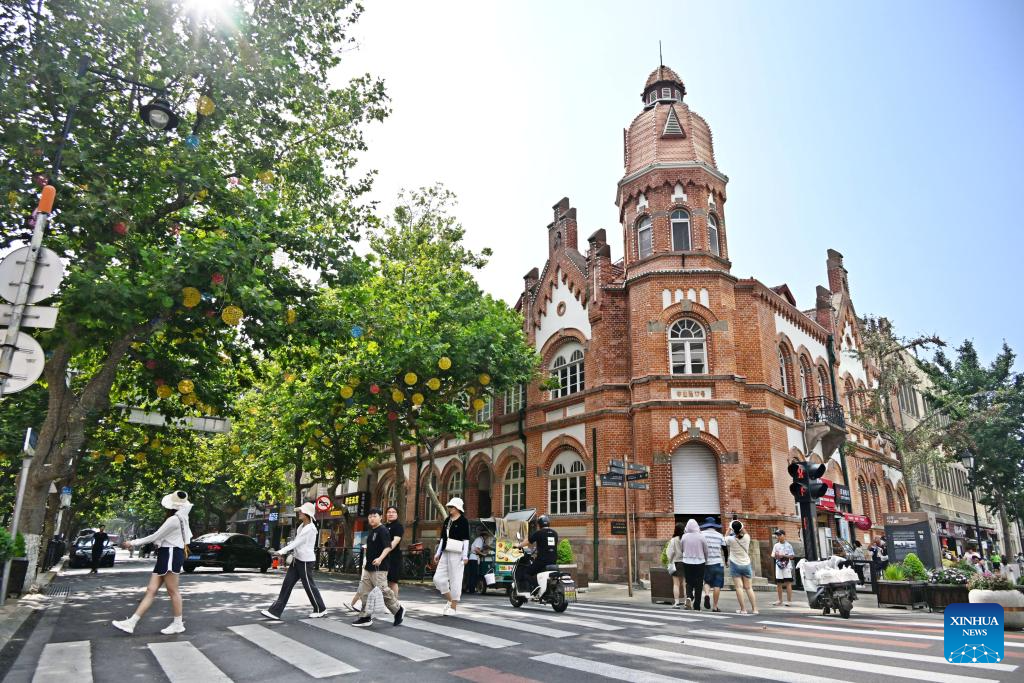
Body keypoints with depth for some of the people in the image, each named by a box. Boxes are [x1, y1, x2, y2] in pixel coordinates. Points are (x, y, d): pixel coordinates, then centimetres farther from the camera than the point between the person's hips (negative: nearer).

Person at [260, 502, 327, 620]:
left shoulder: (311, 528, -19)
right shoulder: (302, 526, 9)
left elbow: (297, 542, -23)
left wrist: (281, 551, -25)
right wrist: (284, 552, 10)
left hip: (306, 561, -9)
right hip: (297, 560, 9)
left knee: (309, 586, 2)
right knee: (287, 584, 5)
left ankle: (321, 610, 18)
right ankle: (275, 612, 7)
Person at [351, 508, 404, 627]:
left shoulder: (383, 530, -12)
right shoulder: (370, 531, 16)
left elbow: (388, 547, -21)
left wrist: (380, 558, -35)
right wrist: (366, 562, 27)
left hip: (379, 568, -9)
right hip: (368, 568, 9)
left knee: (383, 590, -9)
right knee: (363, 592, 8)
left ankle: (398, 610, 10)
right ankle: (366, 617, 17)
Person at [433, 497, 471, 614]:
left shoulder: (463, 521, -5)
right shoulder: (447, 520, 15)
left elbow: (466, 540, -9)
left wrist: (465, 556, -14)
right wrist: (438, 553, 18)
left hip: (456, 554, -7)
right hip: (445, 553, 7)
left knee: (455, 579, -2)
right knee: (438, 578, 5)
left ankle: (453, 606, 10)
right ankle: (450, 600, 21)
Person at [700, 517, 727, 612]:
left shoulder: (701, 534, 1)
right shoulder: (719, 535, 4)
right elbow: (725, 549, 9)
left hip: (705, 562, 0)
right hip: (717, 563, 0)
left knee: (707, 582, 16)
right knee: (717, 585, 5)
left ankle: (706, 595, -11)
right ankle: (715, 606, 4)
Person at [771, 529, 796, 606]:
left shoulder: (788, 545, -1)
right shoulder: (776, 545, 11)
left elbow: (792, 556, -5)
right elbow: (773, 555, 10)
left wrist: (783, 556, -17)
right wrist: (775, 556, -12)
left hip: (787, 566, -4)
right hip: (778, 565, 4)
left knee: (788, 583, -6)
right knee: (778, 583, 8)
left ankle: (789, 600, -2)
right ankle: (779, 600, 17)